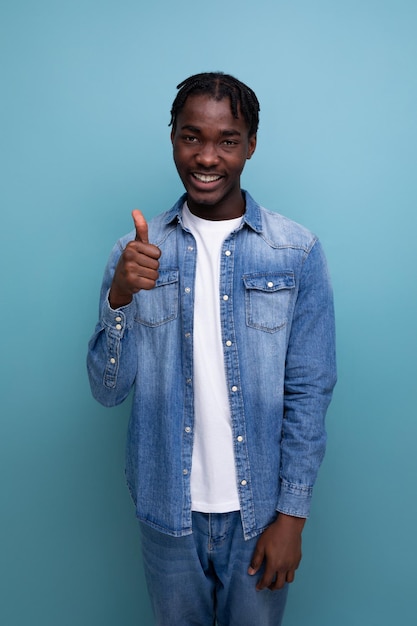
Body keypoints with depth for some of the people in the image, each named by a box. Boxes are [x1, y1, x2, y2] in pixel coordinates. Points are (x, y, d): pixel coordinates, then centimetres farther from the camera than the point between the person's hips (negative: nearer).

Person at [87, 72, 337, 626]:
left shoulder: (297, 253, -9)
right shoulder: (138, 252, -5)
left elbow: (309, 392, -7)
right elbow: (108, 390, -7)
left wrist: (291, 514, -7)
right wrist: (120, 298, -23)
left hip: (259, 506, -1)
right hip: (168, 507, 2)